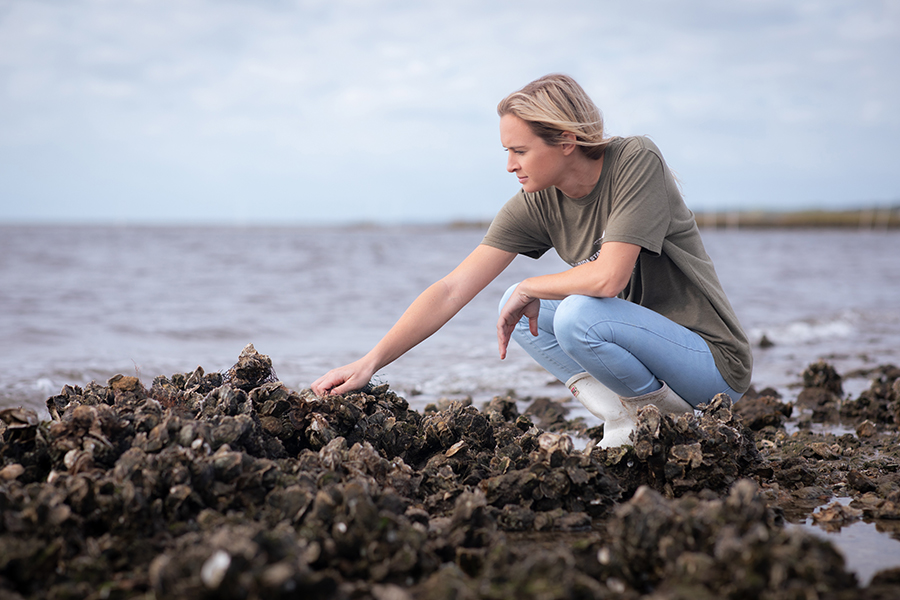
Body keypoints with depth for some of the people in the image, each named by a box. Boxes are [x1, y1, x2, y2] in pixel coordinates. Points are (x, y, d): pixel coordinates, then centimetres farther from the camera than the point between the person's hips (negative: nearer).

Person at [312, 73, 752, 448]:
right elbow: (451, 290, -9)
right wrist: (370, 363, -15)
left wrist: (530, 288, -13)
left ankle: (672, 415, -7)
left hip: (713, 359, -7)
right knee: (515, 308, 1)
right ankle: (625, 416, -6)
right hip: (641, 336, 7)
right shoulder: (535, 205, -4)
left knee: (579, 314, -29)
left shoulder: (637, 162, -20)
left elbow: (609, 276, -31)